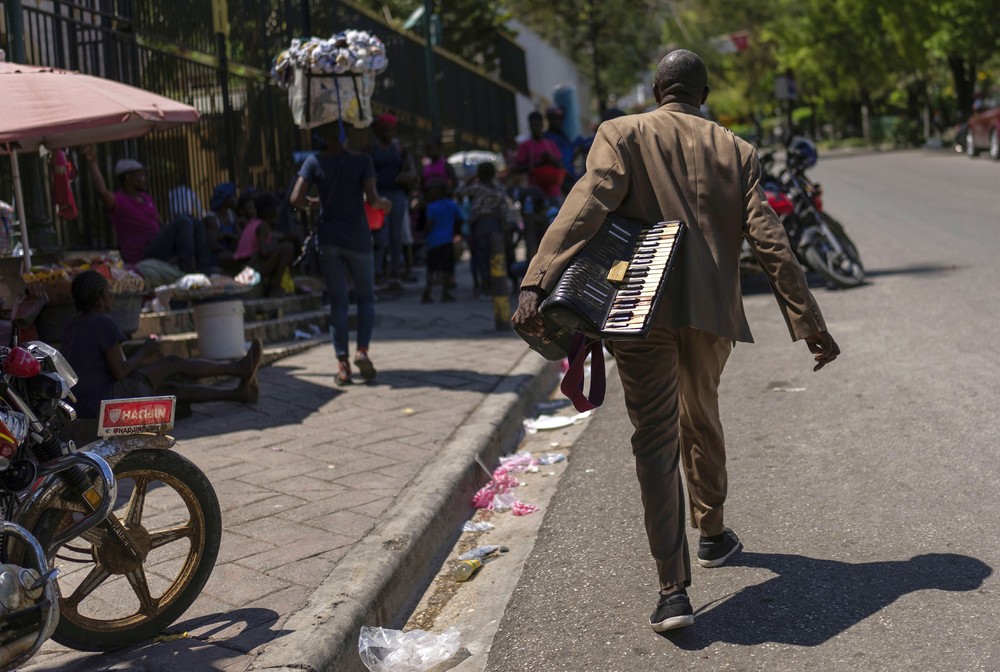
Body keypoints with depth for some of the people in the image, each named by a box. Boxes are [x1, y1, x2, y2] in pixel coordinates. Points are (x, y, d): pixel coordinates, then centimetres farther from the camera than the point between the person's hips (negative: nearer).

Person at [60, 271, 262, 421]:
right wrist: (144, 352, -2)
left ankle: (238, 393, 27)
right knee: (172, 363, 3)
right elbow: (119, 372, -18)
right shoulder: (103, 323, -16)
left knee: (169, 389, 17)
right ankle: (240, 369, 18)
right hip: (100, 402, -9)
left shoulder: (74, 324, 13)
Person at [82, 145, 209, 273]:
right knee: (183, 222, -21)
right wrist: (92, 163, -43)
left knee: (195, 223, 3)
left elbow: (160, 224, 22)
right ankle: (186, 269, -24)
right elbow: (102, 191, -35)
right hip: (142, 256, -9)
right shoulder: (117, 201, -12)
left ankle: (203, 270, -6)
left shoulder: (146, 198, 15)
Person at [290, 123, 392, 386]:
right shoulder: (362, 161, -6)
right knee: (366, 297, 14)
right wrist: (384, 203, 5)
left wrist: (316, 202, 12)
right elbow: (372, 199, -16)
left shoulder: (314, 162, -2)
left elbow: (297, 199, -7)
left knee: (338, 302, 7)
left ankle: (342, 363, 0)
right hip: (358, 238, -1)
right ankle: (362, 349, -5)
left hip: (329, 238, 1)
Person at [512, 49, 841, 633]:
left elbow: (586, 205, -15)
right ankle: (712, 534, 44)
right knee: (701, 420, 25)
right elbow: (770, 241, 4)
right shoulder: (735, 151, 10)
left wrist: (537, 283, -25)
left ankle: (674, 591, -5)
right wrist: (810, 323, 6)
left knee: (656, 442, 0)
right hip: (713, 308, 3)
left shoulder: (622, 135, 3)